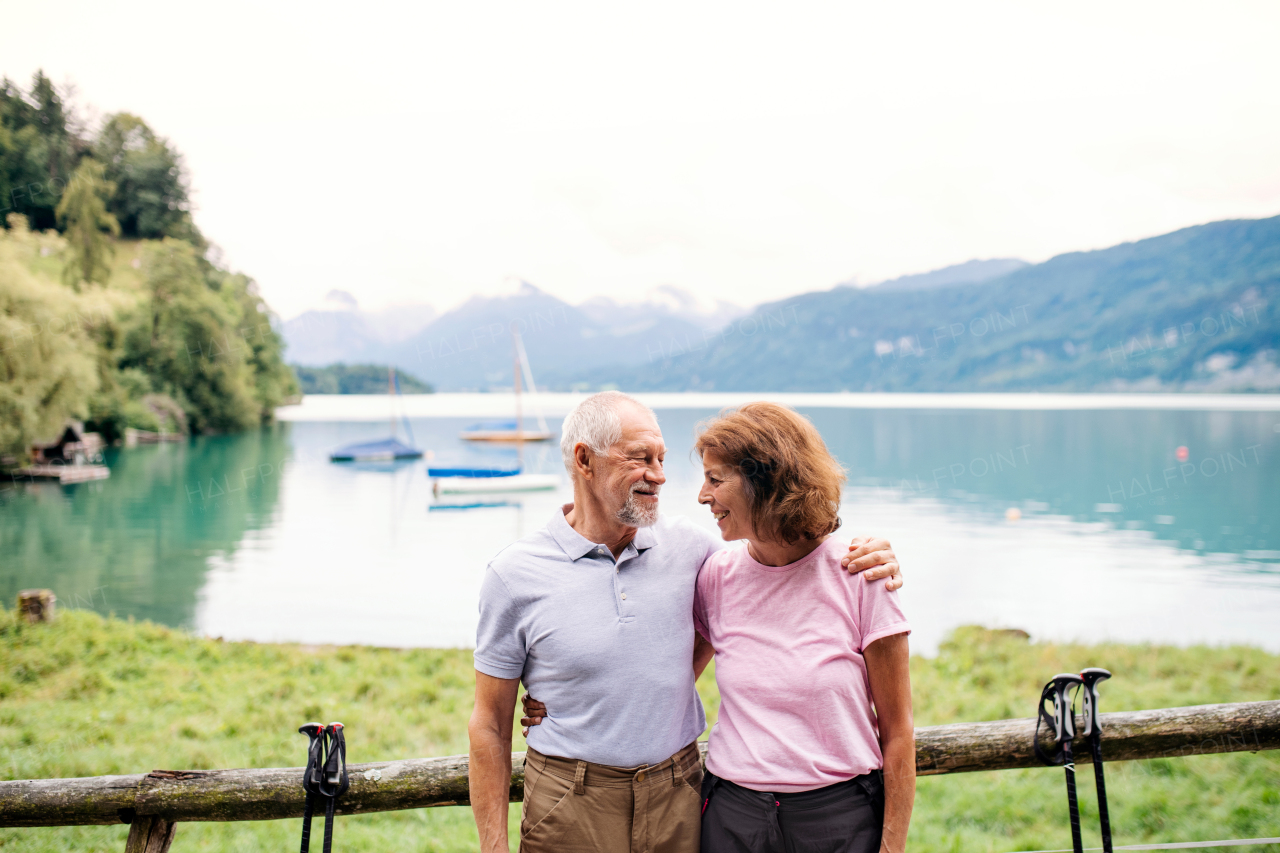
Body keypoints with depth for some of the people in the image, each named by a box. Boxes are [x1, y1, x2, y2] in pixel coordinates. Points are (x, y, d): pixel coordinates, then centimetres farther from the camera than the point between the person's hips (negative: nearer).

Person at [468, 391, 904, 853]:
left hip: (679, 800, 3)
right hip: (571, 811, -3)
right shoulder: (515, 573, -8)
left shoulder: (686, 546, 0)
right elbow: (491, 724, -3)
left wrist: (863, 558, -4)